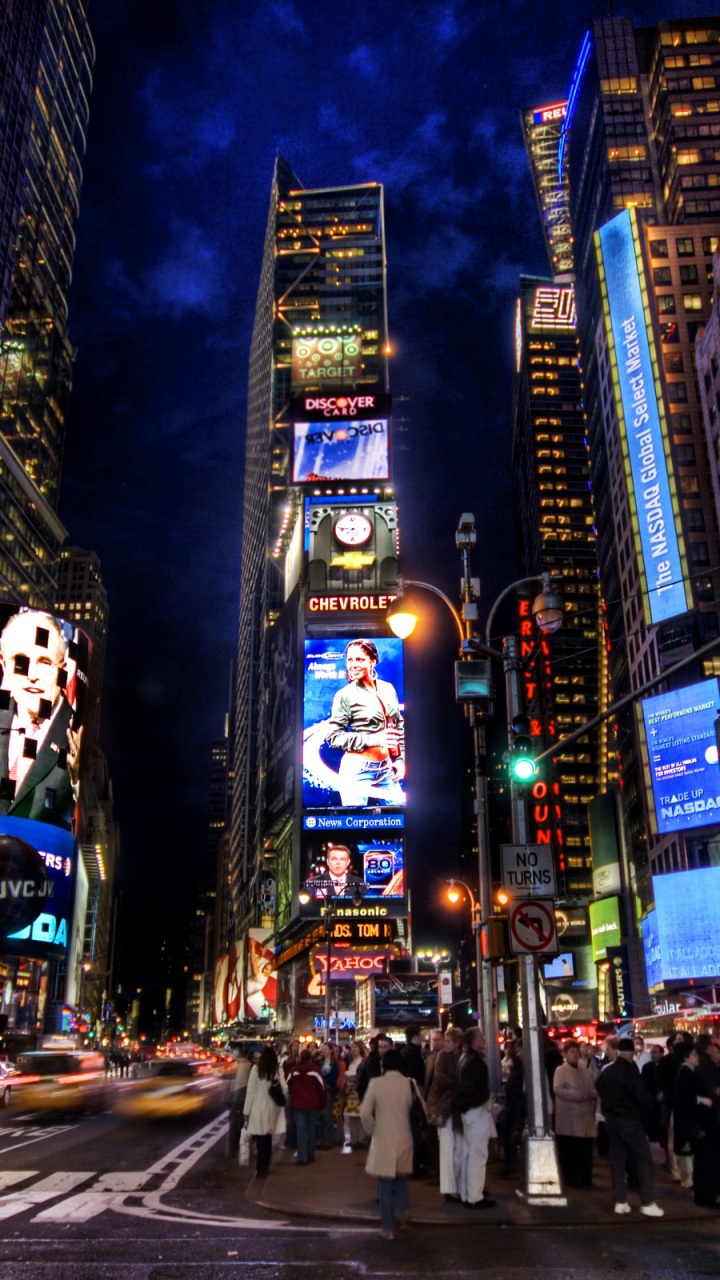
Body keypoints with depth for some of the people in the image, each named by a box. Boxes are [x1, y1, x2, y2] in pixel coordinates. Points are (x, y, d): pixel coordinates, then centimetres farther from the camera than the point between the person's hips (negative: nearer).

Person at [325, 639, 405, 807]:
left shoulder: (387, 689, 6)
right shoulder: (345, 695, -9)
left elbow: (399, 726, 16)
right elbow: (334, 735, -11)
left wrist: (401, 759, 8)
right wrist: (374, 739, -18)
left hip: (386, 768, 5)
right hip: (358, 770, -5)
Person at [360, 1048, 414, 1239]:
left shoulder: (376, 1083, -11)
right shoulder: (409, 1083, -6)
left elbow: (365, 1113, -13)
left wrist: (371, 1130, 3)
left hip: (383, 1139, -2)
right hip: (404, 1138, 2)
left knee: (385, 1183, 9)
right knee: (401, 1178, 26)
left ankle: (388, 1227, 11)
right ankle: (401, 1213, 22)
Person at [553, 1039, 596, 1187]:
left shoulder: (585, 1073, 14)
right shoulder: (561, 1071, -4)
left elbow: (592, 1092, 15)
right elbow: (558, 1090, -17)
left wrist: (592, 1095, -8)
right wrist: (577, 1095, -19)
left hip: (585, 1117, 5)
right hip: (568, 1119, -5)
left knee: (585, 1151, 7)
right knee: (568, 1152, 2)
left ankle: (586, 1179, 16)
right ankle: (570, 1179, 11)